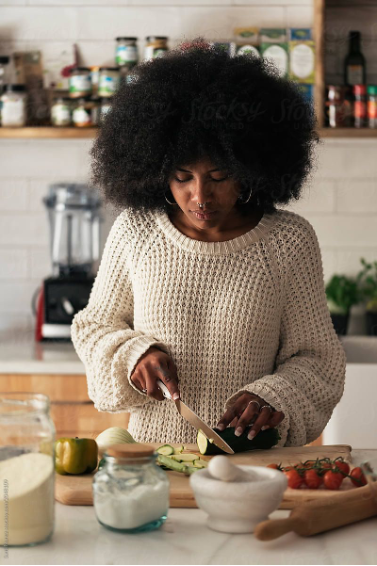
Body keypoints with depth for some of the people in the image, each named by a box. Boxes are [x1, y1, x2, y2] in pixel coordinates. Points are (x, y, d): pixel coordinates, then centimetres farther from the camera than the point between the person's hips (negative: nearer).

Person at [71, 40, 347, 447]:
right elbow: (93, 326, 15)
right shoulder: (134, 230, 4)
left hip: (255, 460, -1)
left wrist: (273, 397, -14)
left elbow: (316, 357, 5)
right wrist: (134, 353, -5)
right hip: (152, 458, 1)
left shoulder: (289, 241, 0)